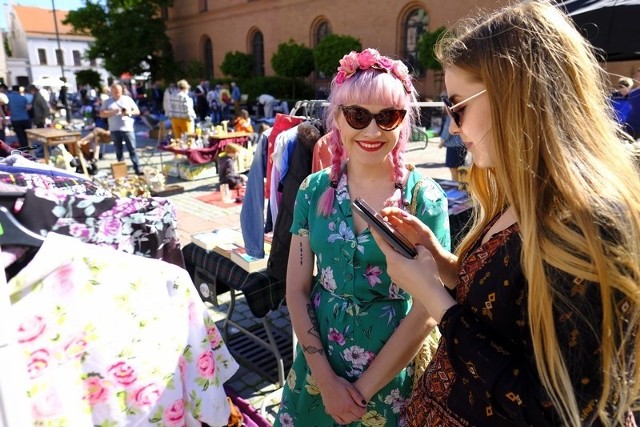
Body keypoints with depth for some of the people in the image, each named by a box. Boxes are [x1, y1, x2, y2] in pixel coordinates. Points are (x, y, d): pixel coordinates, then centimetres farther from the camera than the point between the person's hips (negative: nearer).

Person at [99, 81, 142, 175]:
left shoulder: (128, 99, 8)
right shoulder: (107, 102, 8)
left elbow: (137, 111, 8)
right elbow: (102, 114, 0)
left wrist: (130, 112, -13)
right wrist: (113, 111, -15)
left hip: (127, 129, -1)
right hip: (114, 130, 1)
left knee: (132, 149, -5)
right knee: (118, 151, 7)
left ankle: (137, 168, -4)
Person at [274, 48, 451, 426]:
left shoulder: (425, 197, -14)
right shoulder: (314, 190, -6)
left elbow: (426, 311, -14)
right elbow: (297, 290, -3)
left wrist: (364, 389, -11)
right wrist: (325, 378, -9)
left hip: (392, 371, -2)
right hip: (319, 359, 3)